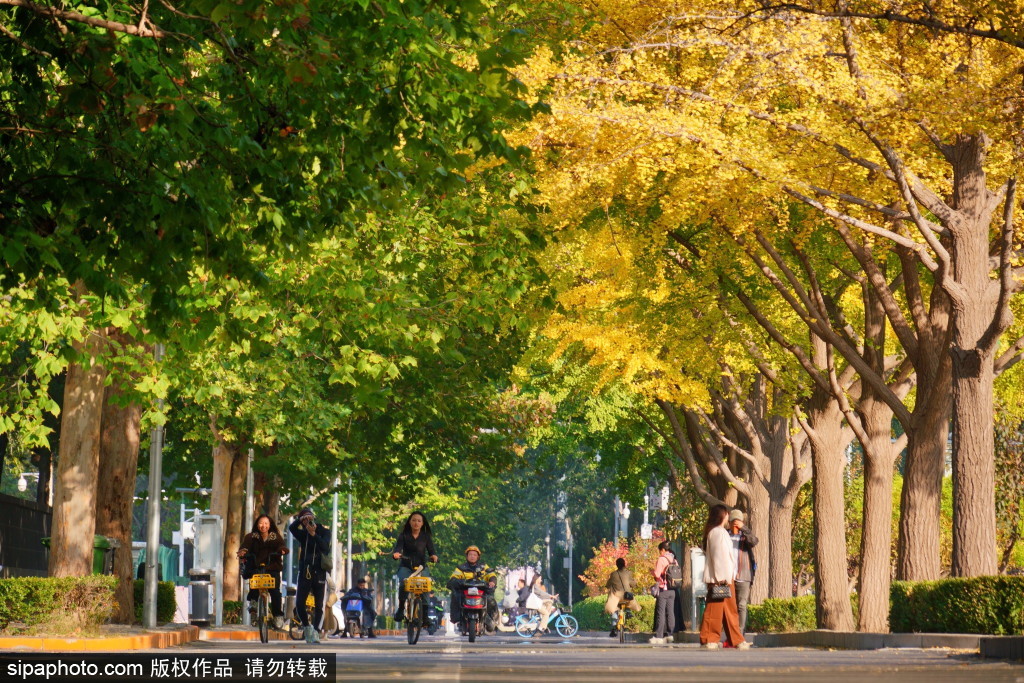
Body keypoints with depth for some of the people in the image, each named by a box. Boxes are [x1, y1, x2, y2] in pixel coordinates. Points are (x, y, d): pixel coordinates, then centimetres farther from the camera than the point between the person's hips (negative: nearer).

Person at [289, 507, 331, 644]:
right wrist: (301, 520, -28)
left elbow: (326, 549, -13)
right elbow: (291, 527, -12)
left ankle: (316, 633, -4)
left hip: (319, 574, -2)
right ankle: (307, 627, 18)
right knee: (299, 604, -5)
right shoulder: (303, 534, 10)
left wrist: (314, 535, -22)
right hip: (304, 574, 2)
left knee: (319, 606, -6)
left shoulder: (324, 532, 4)